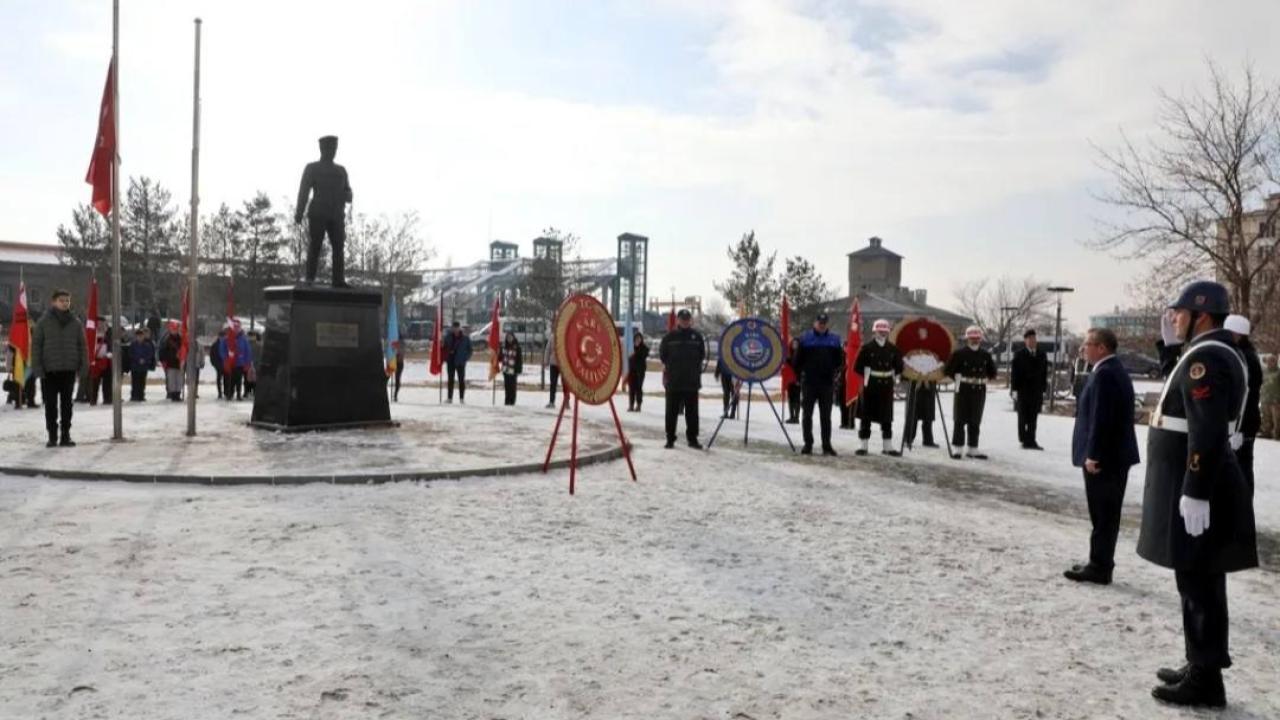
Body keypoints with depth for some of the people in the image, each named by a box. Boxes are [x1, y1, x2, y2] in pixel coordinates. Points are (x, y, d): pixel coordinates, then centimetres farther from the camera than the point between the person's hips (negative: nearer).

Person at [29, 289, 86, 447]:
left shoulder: (75, 323, 6)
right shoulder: (44, 322, -1)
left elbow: (82, 346, 8)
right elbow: (36, 345, -2)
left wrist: (83, 366, 0)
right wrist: (37, 368, -9)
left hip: (69, 370, 2)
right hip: (49, 370, -2)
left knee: (66, 403, 6)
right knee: (50, 404, 3)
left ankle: (65, 435, 12)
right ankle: (52, 436, 10)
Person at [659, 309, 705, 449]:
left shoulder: (697, 336, 4)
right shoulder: (669, 337, 1)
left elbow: (702, 355, 12)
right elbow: (662, 354, 7)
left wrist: (694, 368, 7)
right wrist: (671, 367, 7)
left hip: (692, 382, 1)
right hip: (673, 381, -1)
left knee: (692, 412, 6)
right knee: (672, 412, 4)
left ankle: (692, 438, 15)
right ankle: (670, 439, 12)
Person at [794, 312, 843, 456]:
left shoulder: (834, 340, 8)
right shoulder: (805, 338, 0)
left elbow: (839, 360, 12)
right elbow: (798, 360, 2)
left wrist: (835, 371, 0)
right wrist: (800, 374, -3)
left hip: (827, 383, 2)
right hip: (809, 383, -1)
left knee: (826, 416, 6)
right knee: (807, 415, 3)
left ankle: (827, 445, 11)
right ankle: (808, 444, 10)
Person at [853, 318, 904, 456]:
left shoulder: (893, 349, 7)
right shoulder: (866, 348, -5)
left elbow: (899, 367, 18)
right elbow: (858, 367, -4)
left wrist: (893, 377, 8)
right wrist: (869, 376, -2)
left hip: (887, 387, 4)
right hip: (870, 387, -3)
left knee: (887, 418, 8)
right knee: (866, 417, 2)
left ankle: (887, 446, 15)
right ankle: (862, 446, 9)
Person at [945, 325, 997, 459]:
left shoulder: (985, 355, 9)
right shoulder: (959, 353, -4)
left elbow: (992, 373, 20)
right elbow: (948, 370, -3)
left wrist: (982, 380, 10)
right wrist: (958, 379, -1)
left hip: (979, 391, 4)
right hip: (963, 390, -4)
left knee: (975, 421, 8)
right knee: (960, 420, -1)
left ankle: (972, 449, 14)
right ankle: (957, 448, 2)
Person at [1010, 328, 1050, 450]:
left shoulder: (1042, 355, 9)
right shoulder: (1019, 355, -1)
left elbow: (1045, 373, 10)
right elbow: (1014, 373, -3)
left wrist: (1044, 389, 5)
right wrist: (1014, 389, -9)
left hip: (1037, 392, 3)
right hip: (1023, 391, -3)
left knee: (1033, 418, 4)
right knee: (1023, 417, 2)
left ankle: (1031, 441, 9)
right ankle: (1024, 441, 7)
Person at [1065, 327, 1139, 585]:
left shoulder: (1104, 374, -18)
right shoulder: (1115, 370, 15)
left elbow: (1100, 418, -23)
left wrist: (1092, 454, -21)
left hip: (1103, 456, -10)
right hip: (1115, 453, 10)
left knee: (1102, 515, -3)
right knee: (1106, 514, 14)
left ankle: (1099, 568, 3)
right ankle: (1100, 563, 22)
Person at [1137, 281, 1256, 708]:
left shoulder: (1205, 357, -18)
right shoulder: (1215, 353, 16)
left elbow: (1207, 433, -25)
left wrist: (1194, 494, -25)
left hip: (1195, 491, -11)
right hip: (1200, 485, 11)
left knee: (1198, 584, -3)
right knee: (1200, 583, 17)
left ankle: (1205, 681, 6)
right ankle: (1201, 668, 28)